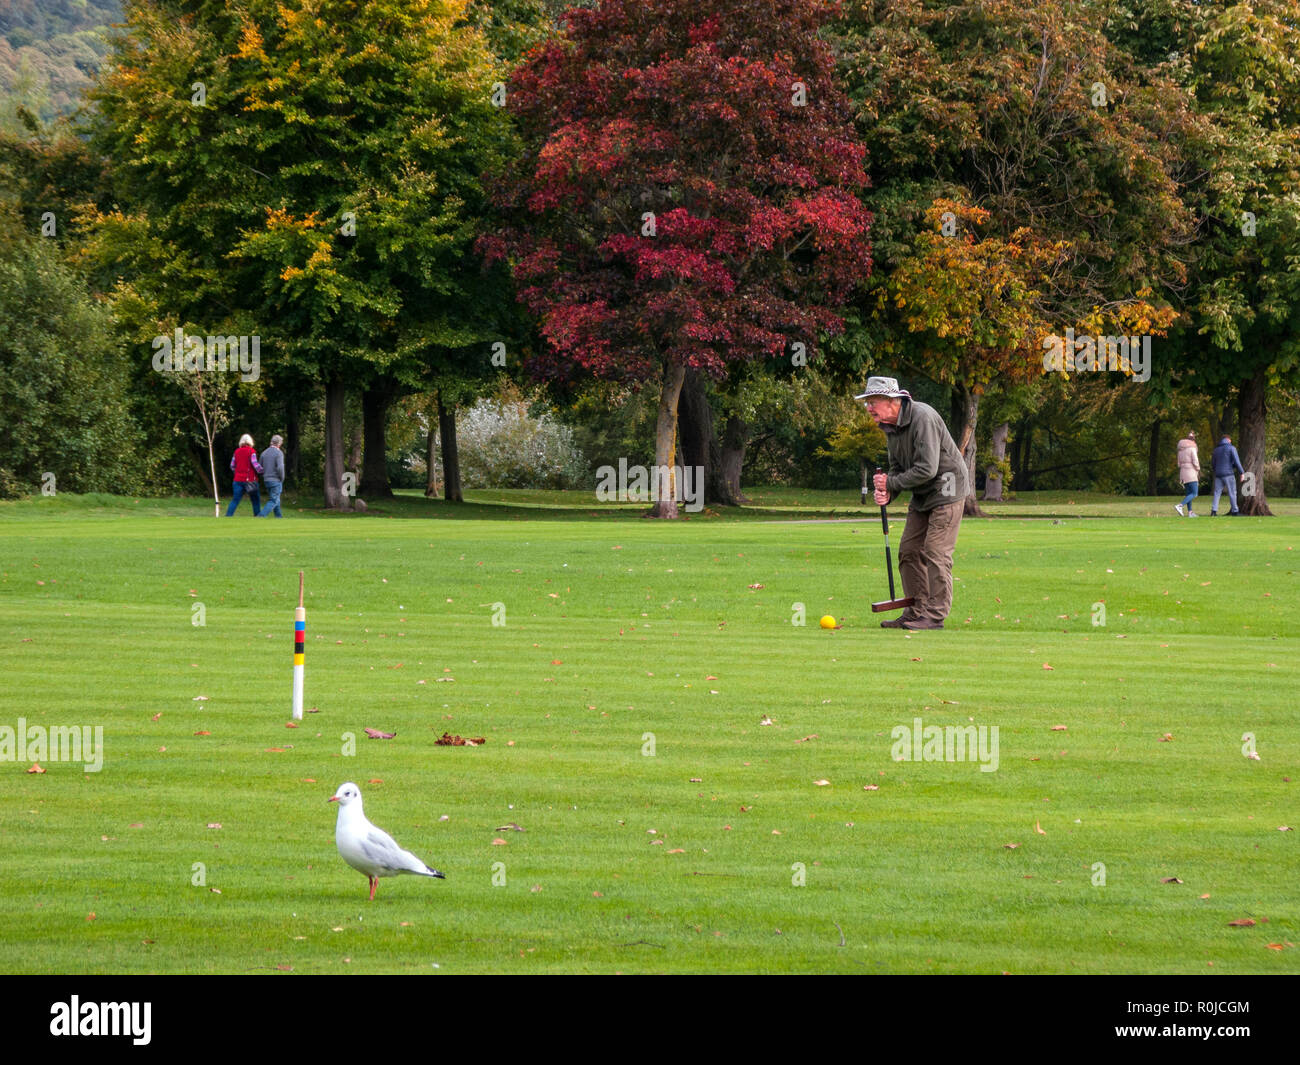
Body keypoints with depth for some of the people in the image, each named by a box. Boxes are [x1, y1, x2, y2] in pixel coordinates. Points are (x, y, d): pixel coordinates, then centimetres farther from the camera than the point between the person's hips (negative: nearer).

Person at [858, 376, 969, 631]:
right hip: (922, 496, 9)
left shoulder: (922, 418, -24)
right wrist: (887, 492, -8)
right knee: (909, 551, 6)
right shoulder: (890, 426, 5)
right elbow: (897, 466, 13)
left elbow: (927, 469, -27)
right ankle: (916, 611, 12)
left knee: (935, 552, -12)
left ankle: (935, 615, -9)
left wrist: (891, 483, -17)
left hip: (946, 490, -9)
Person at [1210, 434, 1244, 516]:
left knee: (1217, 493, 4)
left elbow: (1213, 464, 19)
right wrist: (1242, 472, -9)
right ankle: (1235, 511, 2)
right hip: (1228, 474, -5)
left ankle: (1214, 511, -7)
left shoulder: (1216, 450, 13)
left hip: (1218, 475, 5)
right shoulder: (1231, 448, -4)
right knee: (1232, 493, 1)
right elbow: (1237, 461, -13)